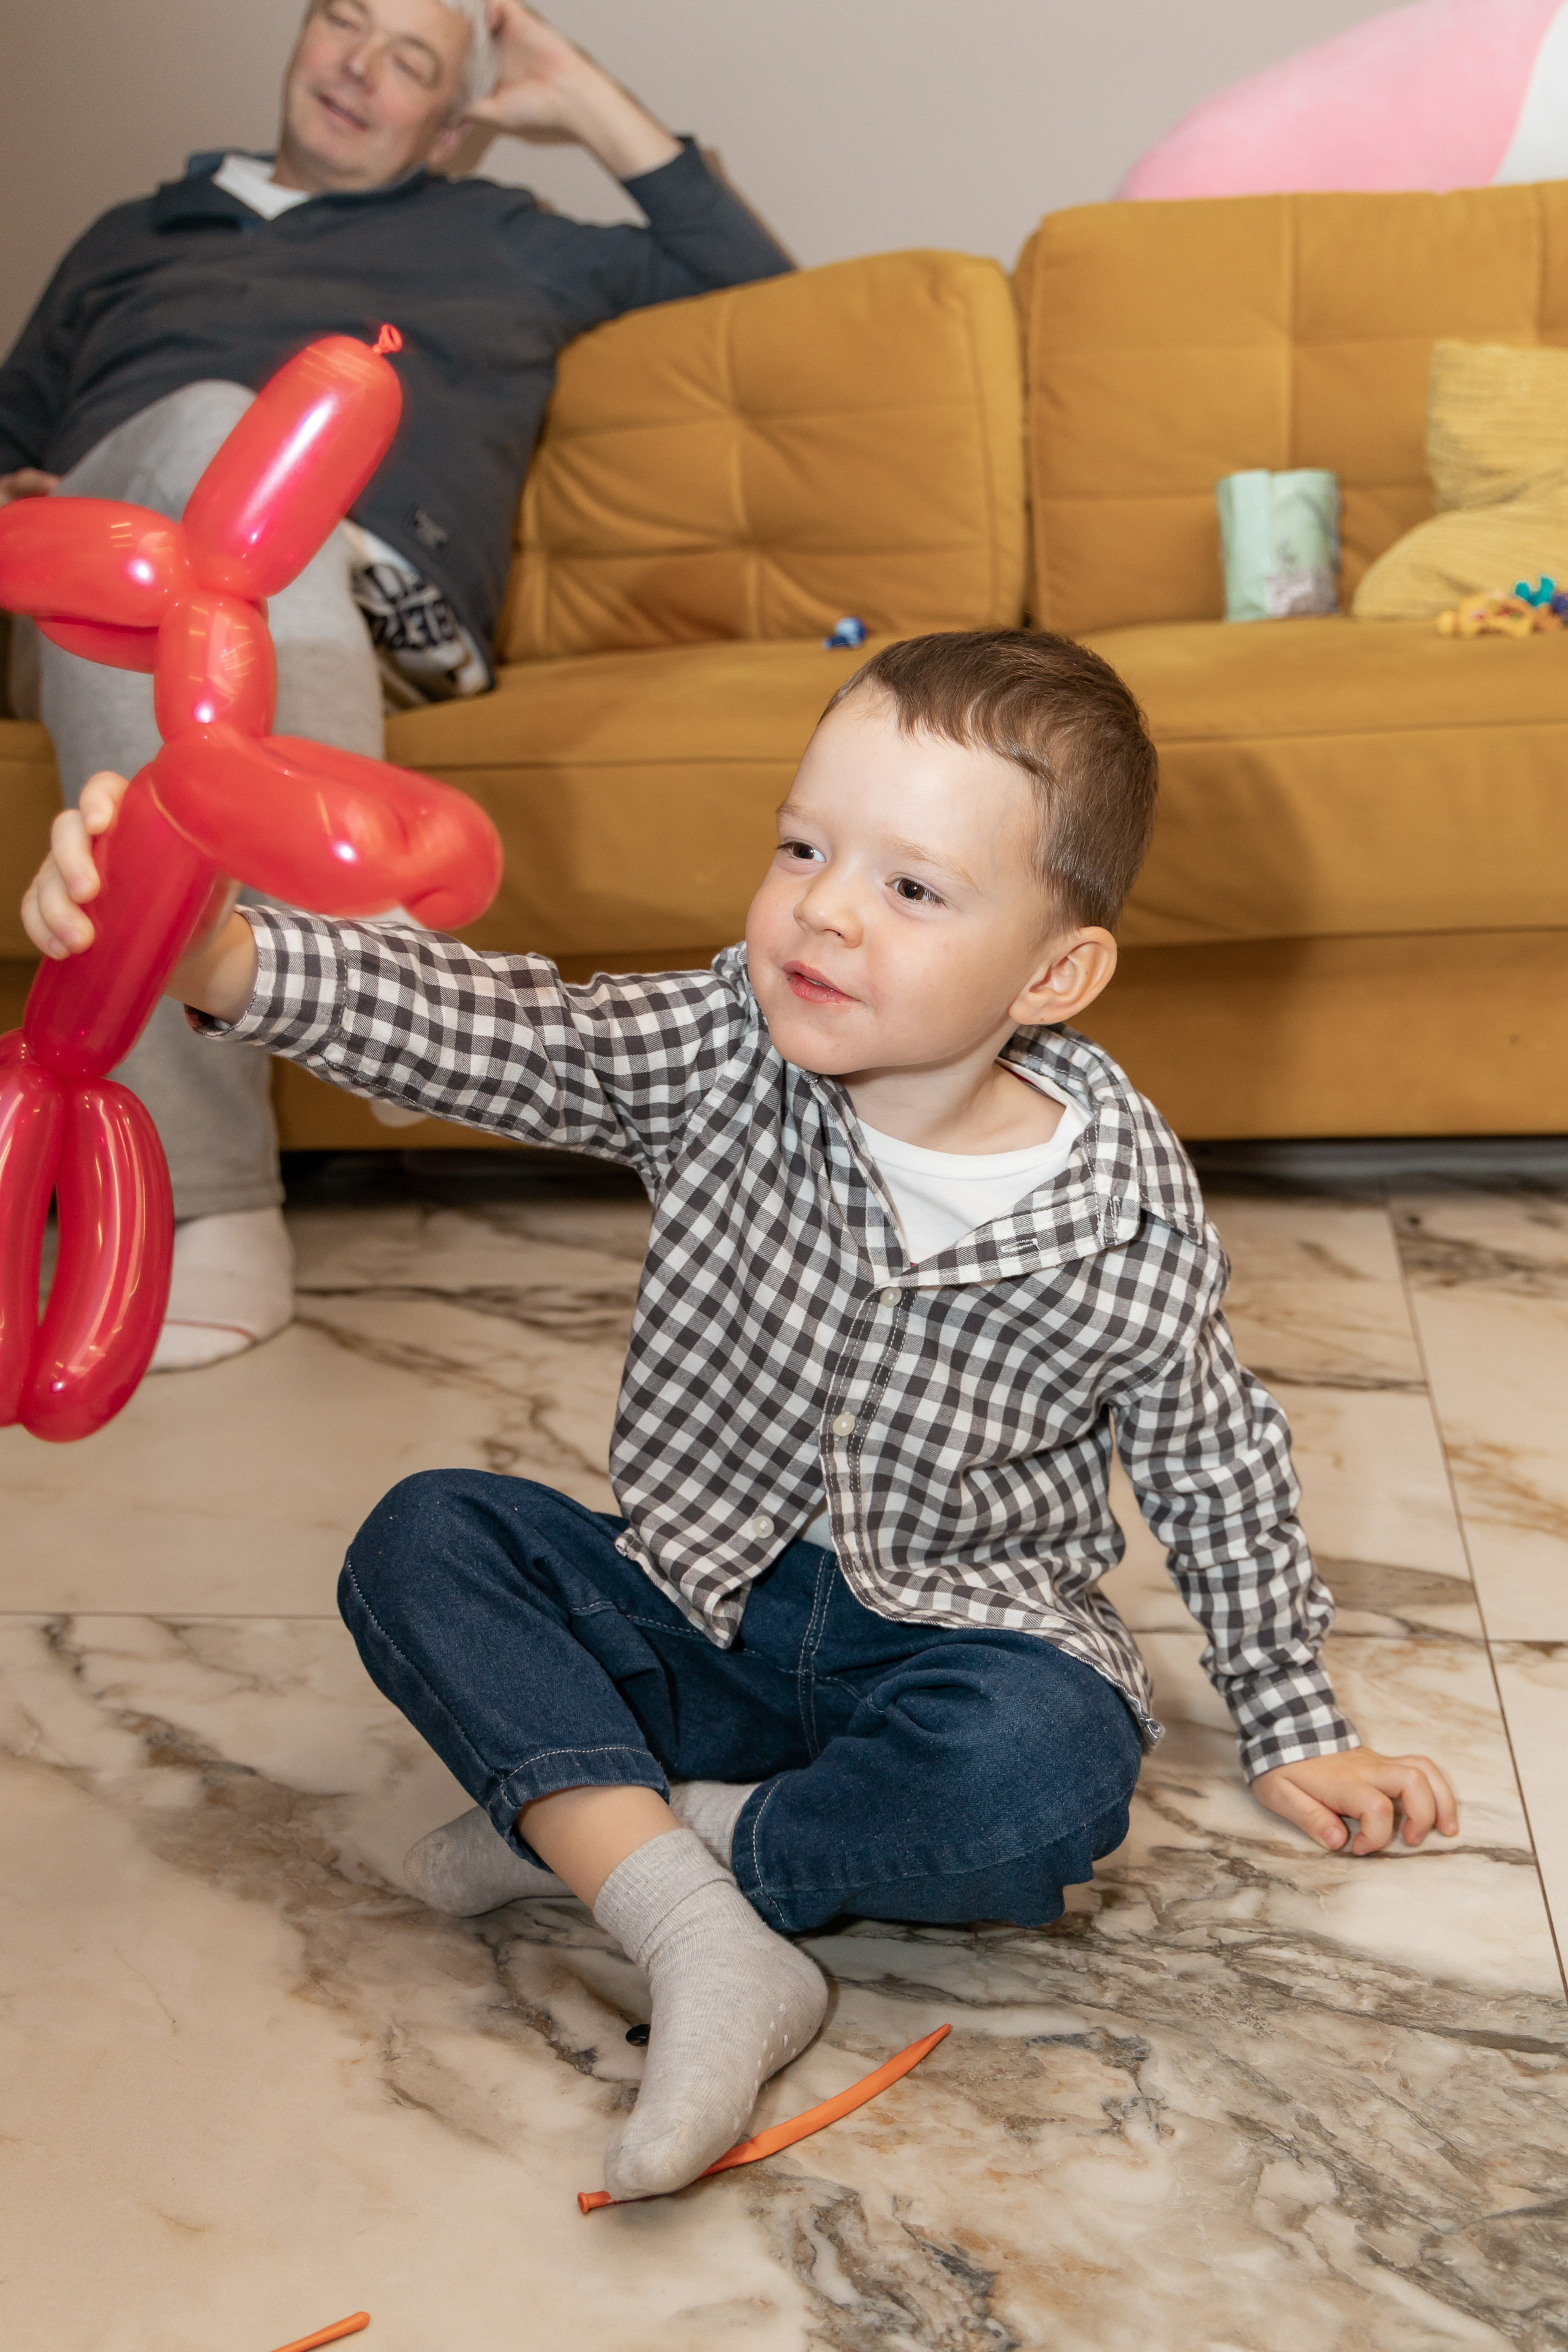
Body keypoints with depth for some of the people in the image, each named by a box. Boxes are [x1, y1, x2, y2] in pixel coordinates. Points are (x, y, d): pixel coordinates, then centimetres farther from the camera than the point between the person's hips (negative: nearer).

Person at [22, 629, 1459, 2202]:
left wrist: (1294, 1727, 6)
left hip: (954, 1639, -2)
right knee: (421, 1540, -17)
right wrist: (213, 955, -45)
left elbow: (1217, 1468, -1)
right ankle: (709, 1949, -28)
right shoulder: (721, 1056, -13)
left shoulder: (1130, 1233, -16)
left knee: (1048, 1775, -34)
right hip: (698, 1614, 3)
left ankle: (587, 1837, -17)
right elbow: (477, 1027, -28)